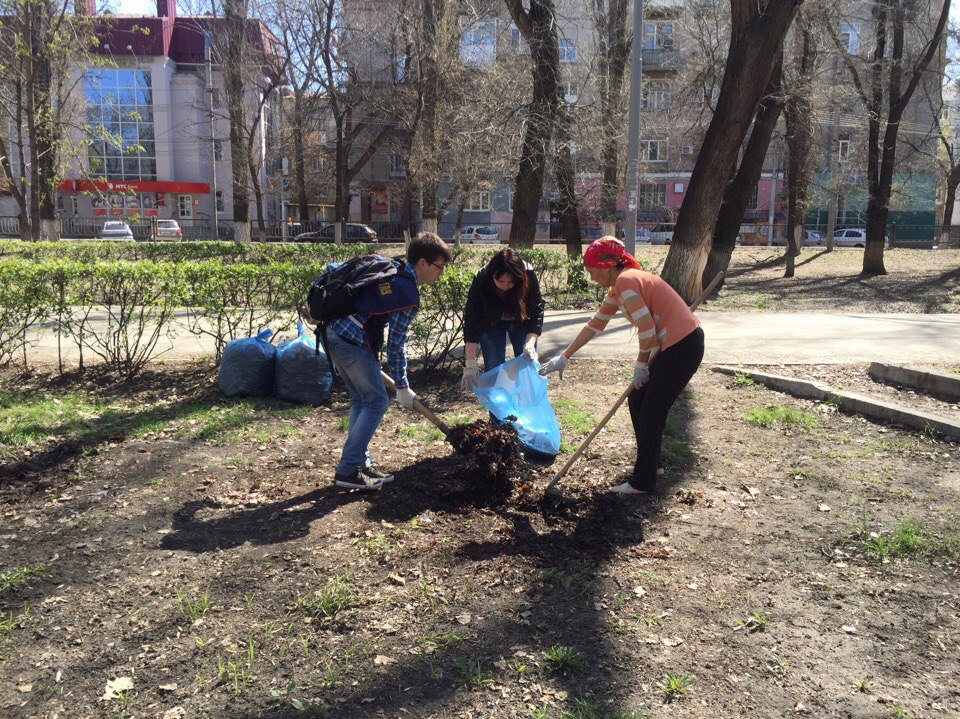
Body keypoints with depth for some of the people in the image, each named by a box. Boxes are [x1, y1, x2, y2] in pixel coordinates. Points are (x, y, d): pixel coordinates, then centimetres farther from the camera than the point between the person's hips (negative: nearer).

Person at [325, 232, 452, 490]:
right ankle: (347, 471, -2)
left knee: (361, 400, 17)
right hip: (353, 343, -10)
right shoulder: (408, 295, -12)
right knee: (376, 402, -1)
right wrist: (402, 387, -1)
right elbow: (396, 345, -10)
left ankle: (361, 463, 22)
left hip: (333, 332, 10)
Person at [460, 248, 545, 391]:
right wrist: (470, 364, -39)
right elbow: (471, 322, -32)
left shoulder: (529, 276, -33)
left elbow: (536, 314, -27)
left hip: (522, 321, 1)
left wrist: (530, 344, -44)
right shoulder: (480, 280, -33)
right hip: (491, 324, 0)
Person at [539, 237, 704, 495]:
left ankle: (643, 482, 8)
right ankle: (650, 462, 31)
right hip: (673, 346, 10)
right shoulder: (618, 287, 14)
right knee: (637, 399, 16)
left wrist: (641, 364, -6)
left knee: (651, 413, -3)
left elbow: (647, 330, -22)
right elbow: (595, 324, 20)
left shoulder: (625, 282, -17)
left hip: (683, 347, -10)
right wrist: (564, 357, 21)